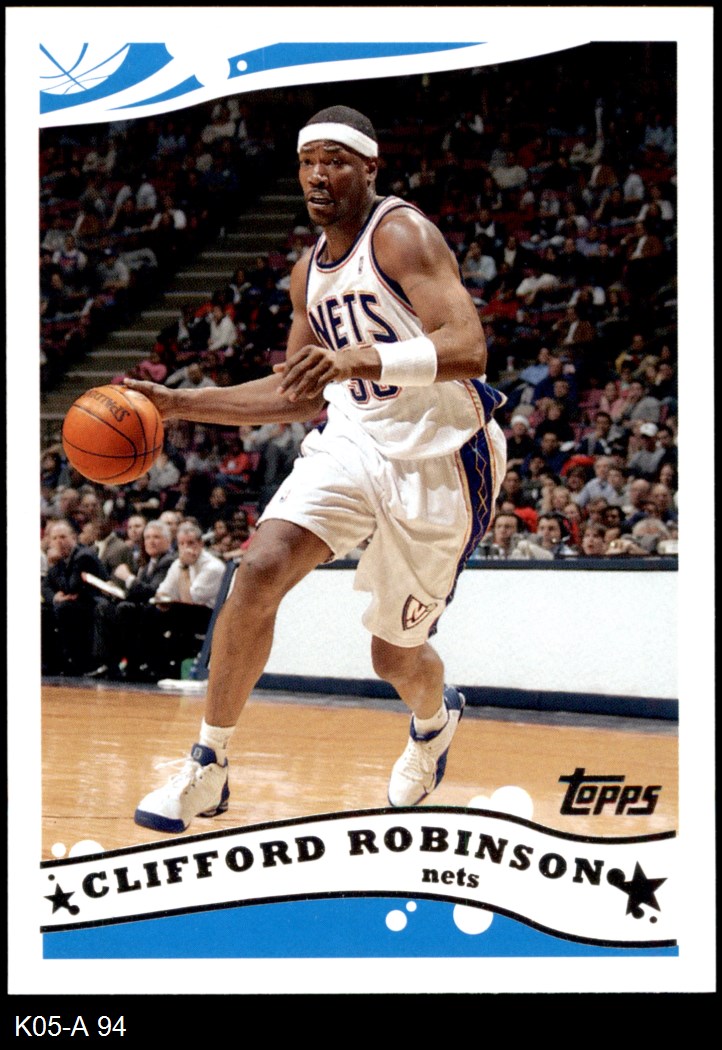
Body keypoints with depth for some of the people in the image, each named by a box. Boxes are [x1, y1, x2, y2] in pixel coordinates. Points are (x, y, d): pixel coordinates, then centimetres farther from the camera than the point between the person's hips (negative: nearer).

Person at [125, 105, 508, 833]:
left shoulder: (401, 234, -15)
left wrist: (360, 358, -44)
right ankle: (207, 769, -10)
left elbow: (467, 348, -29)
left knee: (395, 656, 7)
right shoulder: (309, 272, 9)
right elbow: (299, 395, 19)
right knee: (260, 571, -20)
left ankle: (436, 718, 47)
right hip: (354, 441, 5)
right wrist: (180, 404, 12)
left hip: (437, 459, -5)